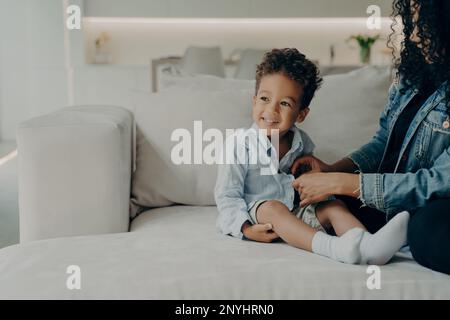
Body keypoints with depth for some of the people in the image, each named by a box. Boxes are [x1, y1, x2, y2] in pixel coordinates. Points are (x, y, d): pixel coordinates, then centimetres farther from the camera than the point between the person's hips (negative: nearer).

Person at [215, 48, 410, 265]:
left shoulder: (302, 143, 4)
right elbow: (227, 196, -11)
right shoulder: (239, 145, -11)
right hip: (257, 214, -5)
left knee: (334, 205, -14)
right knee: (273, 208, -35)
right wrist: (246, 229, -23)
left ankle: (368, 245, -42)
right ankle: (334, 247, -54)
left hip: (295, 214, 5)